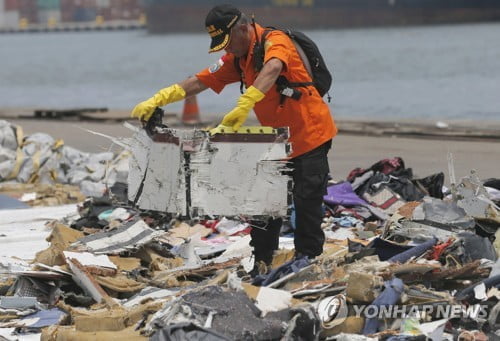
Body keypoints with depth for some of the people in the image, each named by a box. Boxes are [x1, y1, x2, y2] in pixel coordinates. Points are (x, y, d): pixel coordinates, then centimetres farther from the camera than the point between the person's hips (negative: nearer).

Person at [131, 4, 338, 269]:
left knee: (306, 202, -6)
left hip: (310, 136, -8)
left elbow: (272, 69, -41)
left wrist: (244, 106, -54)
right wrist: (158, 100, -6)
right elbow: (200, 81, 6)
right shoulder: (237, 59, 8)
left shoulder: (275, 41, -19)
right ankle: (260, 261, 16)